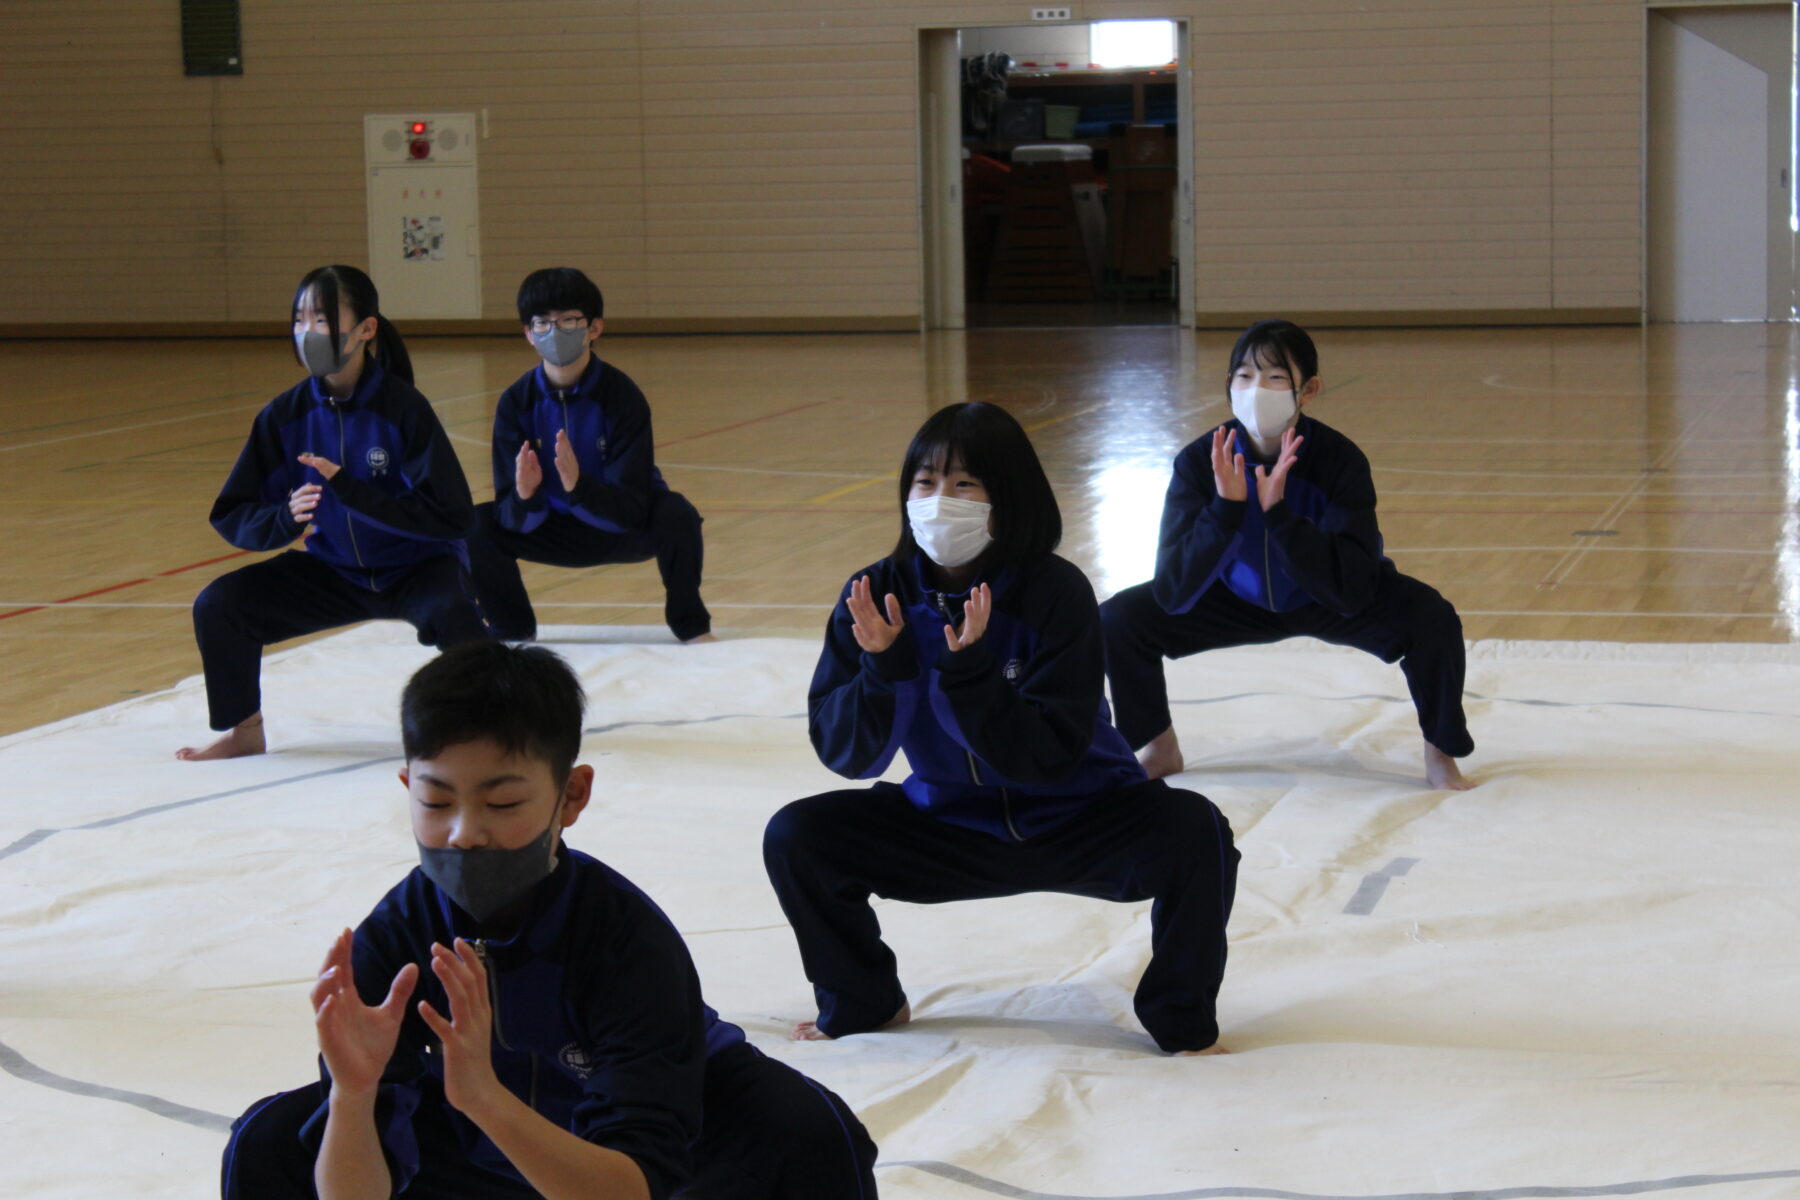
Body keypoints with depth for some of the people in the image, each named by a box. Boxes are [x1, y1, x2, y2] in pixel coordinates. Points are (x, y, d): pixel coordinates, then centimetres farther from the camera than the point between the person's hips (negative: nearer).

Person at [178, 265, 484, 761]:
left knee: (450, 613, -37)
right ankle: (245, 731, 9)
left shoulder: (403, 408, -20)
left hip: (416, 568, -4)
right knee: (217, 606, -12)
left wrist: (347, 488, -31)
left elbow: (450, 516, -26)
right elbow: (231, 517, -5)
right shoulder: (286, 415, -9)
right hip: (333, 571, 4)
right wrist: (285, 517, -28)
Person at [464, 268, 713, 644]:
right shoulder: (516, 402, -14)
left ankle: (690, 626, -7)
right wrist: (524, 497, -42)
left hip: (626, 528, -2)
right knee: (474, 526, -21)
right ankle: (514, 631, 2)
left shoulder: (622, 396, -21)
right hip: (556, 528, 2)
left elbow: (630, 507, -27)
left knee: (676, 515, -33)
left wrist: (578, 485, -46)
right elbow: (517, 520, -18)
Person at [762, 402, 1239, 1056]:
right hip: (949, 824, 3)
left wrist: (968, 670, -38)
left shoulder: (1055, 594, -21)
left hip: (1075, 825, -3)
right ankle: (862, 1002, 11)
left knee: (1192, 831, -31)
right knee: (795, 838, -16)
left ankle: (1183, 1022, -5)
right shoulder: (876, 595, -12)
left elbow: (1050, 760, -26)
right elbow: (844, 754, -13)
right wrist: (882, 667, -30)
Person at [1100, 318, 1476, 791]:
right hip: (1238, 599, 2)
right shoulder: (1199, 462, -24)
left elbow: (1351, 592, -36)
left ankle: (1440, 756, -2)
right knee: (1118, 621, -17)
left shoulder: (1340, 460, -28)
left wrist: (1278, 511, -44)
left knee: (1432, 620, -28)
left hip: (1327, 604, -2)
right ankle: (1160, 750, 10)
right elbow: (1172, 593, -30)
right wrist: (1226, 506, -41)